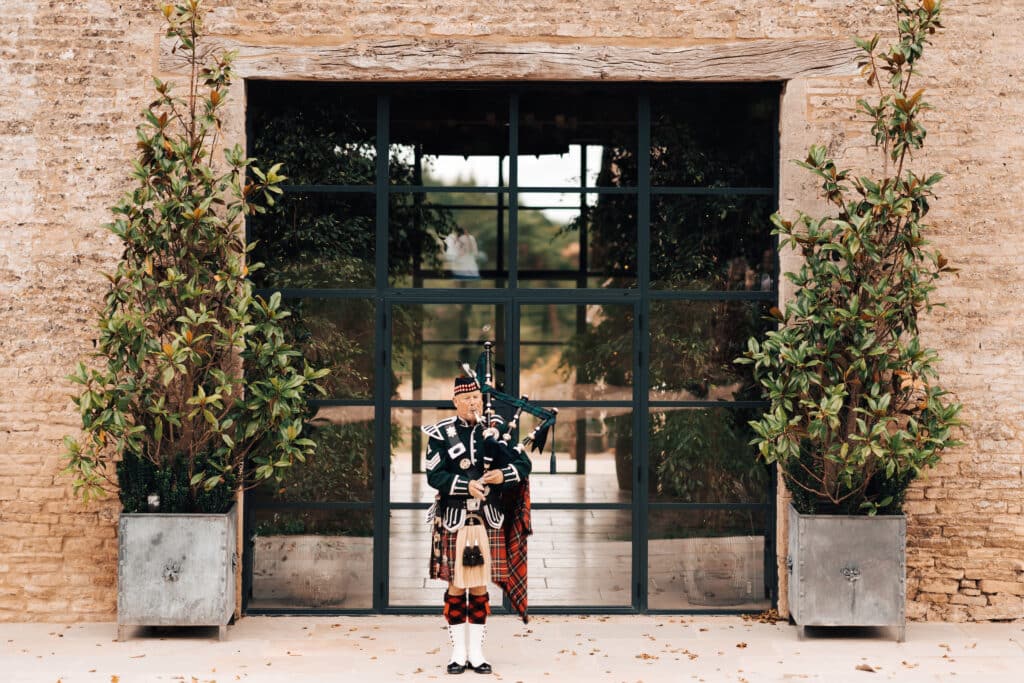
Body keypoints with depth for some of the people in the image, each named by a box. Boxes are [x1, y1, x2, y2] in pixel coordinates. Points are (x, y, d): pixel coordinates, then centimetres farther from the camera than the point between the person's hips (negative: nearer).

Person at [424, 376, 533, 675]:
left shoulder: (496, 429, 6)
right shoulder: (441, 434, 1)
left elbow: (524, 464, 2)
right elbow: (434, 475, -8)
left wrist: (503, 475, -18)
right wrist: (466, 485, -21)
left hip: (488, 520, 2)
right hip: (454, 519, -2)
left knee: (480, 586, 5)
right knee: (456, 586, 2)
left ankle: (476, 652, 12)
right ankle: (458, 653, 11)